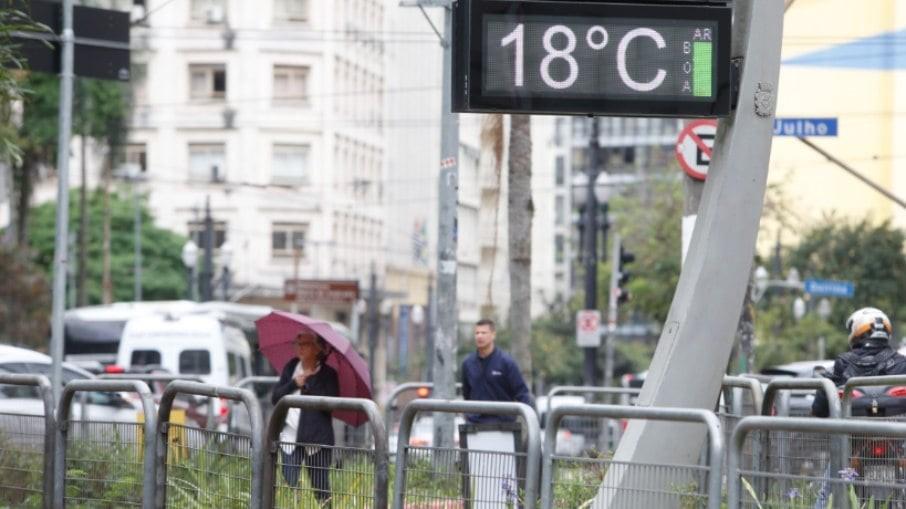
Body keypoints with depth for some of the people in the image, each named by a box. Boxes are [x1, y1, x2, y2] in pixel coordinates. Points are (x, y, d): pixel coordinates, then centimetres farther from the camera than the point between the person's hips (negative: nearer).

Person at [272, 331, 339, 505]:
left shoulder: (328, 374, 0)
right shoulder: (290, 367, 12)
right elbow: (275, 398, 7)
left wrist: (307, 385, -11)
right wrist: (294, 384, -8)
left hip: (317, 438, -3)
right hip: (290, 437, 3)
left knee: (321, 487, -1)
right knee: (288, 485, -4)